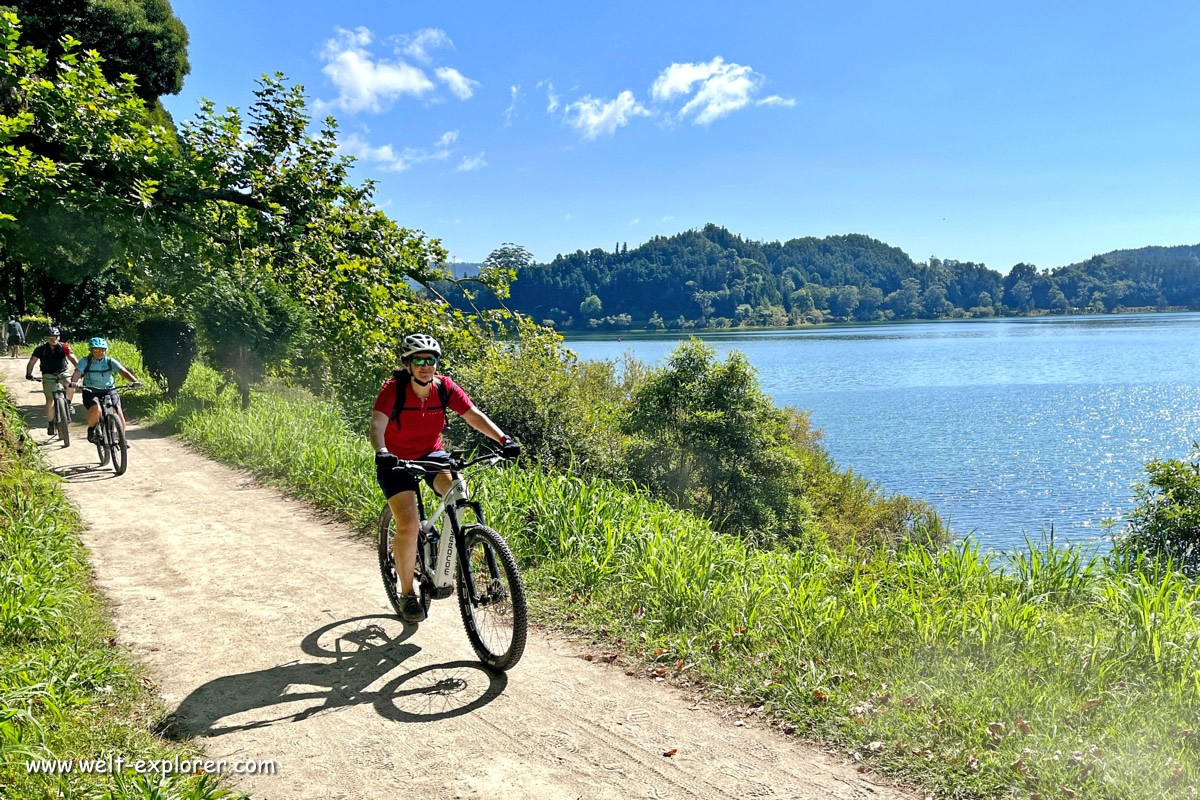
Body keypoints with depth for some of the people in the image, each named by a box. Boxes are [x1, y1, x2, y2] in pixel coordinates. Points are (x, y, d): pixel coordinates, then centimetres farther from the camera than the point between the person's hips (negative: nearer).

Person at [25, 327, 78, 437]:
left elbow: (72, 358, -18)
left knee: (70, 384, -33)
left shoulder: (64, 347, -8)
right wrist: (29, 374, -28)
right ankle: (50, 423, 6)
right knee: (50, 400, -7)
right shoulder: (41, 349, -8)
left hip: (63, 373, 0)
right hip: (49, 375, 0)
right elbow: (32, 362, -11)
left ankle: (68, 404, -7)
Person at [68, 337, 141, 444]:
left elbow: (123, 371, -13)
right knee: (96, 410, -30)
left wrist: (134, 381, -30)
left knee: (118, 411, -19)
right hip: (90, 391, -2)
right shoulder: (86, 361, -4)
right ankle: (91, 430, 1)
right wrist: (73, 382, -41)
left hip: (109, 390, 2)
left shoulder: (110, 361, -2)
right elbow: (77, 372, -18)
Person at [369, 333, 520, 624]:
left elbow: (474, 416, -17)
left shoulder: (445, 387, -11)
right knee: (409, 524, -18)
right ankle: (407, 595, 2)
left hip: (431, 455, 3)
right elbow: (377, 424, -33)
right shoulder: (394, 388, -20)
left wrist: (504, 439, -32)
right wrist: (381, 452, -53)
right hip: (397, 461, -3)